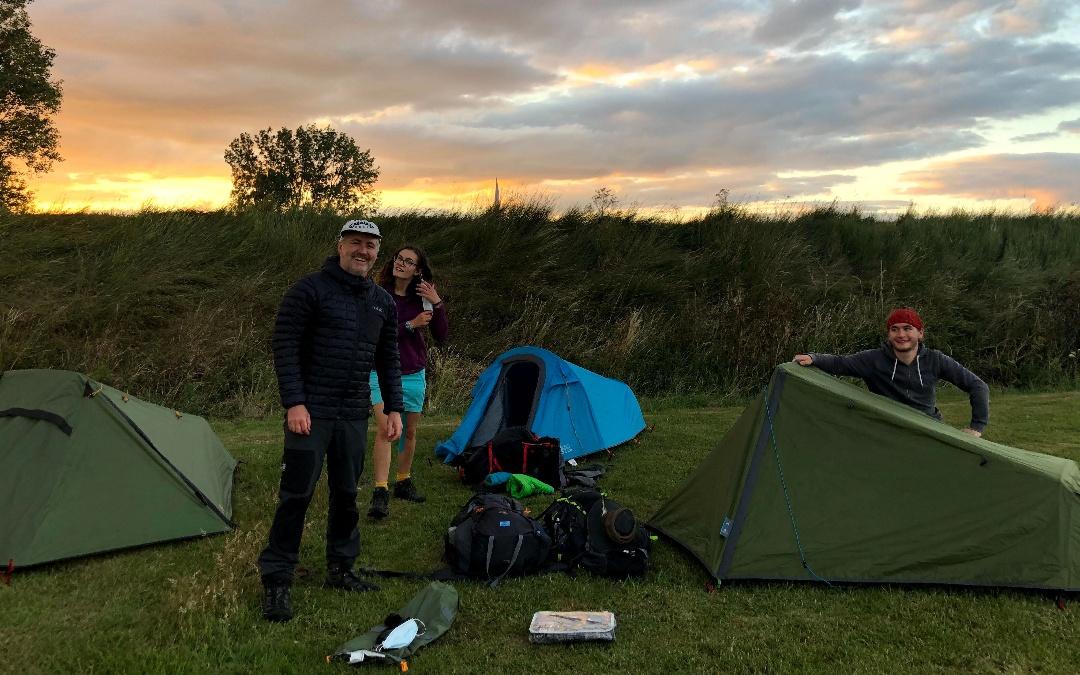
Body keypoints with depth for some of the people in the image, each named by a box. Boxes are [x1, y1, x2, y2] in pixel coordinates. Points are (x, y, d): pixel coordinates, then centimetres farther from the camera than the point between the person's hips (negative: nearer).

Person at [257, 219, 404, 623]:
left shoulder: (383, 303, 11)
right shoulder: (310, 290, -8)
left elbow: (388, 361, 17)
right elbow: (284, 347, -10)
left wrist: (394, 409, 10)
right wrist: (294, 403, -16)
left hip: (354, 415, 6)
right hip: (311, 411, -5)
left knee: (347, 494, 13)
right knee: (297, 494, -4)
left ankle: (340, 569, 28)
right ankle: (276, 581, 8)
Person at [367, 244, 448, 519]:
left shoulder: (422, 298, 3)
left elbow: (441, 337, -2)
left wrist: (438, 304, -13)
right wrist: (411, 325, -19)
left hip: (414, 374, 4)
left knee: (410, 432, 13)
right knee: (385, 429, -19)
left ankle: (404, 483, 31)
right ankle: (380, 493, -20)